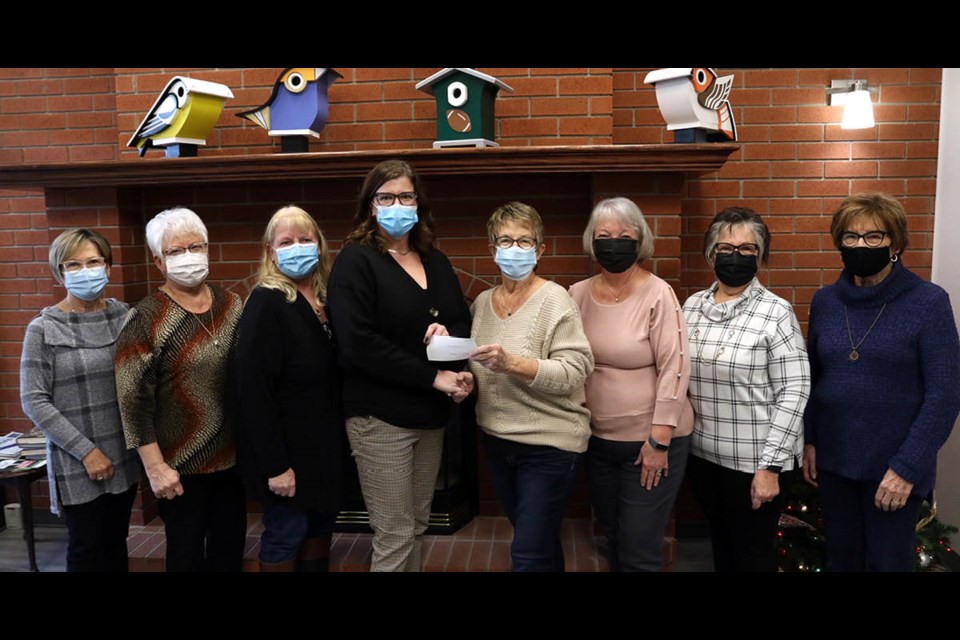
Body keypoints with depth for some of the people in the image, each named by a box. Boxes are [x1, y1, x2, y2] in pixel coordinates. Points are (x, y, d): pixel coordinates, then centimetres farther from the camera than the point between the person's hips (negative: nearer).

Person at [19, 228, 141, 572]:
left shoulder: (124, 315, 2)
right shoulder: (44, 329, -9)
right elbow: (34, 401, -10)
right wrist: (86, 450, -14)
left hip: (125, 455, 3)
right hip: (77, 464, -3)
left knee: (116, 542, 17)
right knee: (86, 550, 11)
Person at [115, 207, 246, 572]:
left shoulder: (231, 305, 3)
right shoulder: (146, 319, -13)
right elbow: (134, 399, -13)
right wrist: (155, 466, -15)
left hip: (233, 455, 5)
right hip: (181, 464, -4)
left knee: (231, 545, 18)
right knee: (187, 552, 12)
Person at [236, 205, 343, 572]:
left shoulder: (325, 298, 5)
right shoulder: (266, 302, -17)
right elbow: (253, 390, -22)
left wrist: (339, 438, 8)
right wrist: (275, 463, -23)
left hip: (324, 443, 7)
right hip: (288, 448, -7)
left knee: (320, 523, 19)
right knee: (286, 533, 7)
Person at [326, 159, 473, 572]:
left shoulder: (435, 261, 10)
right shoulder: (356, 259, -9)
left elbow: (463, 324, 14)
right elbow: (358, 344, -20)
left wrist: (449, 334, -11)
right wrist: (434, 377, -19)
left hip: (431, 414, 6)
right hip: (381, 416, -6)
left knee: (417, 526, 16)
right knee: (395, 536, 2)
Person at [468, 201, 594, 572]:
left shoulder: (555, 300, -13)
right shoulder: (482, 302, 6)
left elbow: (574, 372, -20)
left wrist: (512, 364, -31)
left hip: (549, 445, -6)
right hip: (496, 441, 6)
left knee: (529, 556, -1)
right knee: (540, 543, 22)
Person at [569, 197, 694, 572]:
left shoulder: (658, 294, -14)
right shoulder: (578, 295, 1)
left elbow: (675, 368, -16)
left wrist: (659, 439, -17)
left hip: (650, 440, -5)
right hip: (597, 439, 5)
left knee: (639, 552, 5)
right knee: (612, 538, 21)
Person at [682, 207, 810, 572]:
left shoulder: (776, 312, -13)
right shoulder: (692, 306, 3)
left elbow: (794, 391, -15)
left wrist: (770, 465, -17)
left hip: (755, 460, -4)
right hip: (703, 454, 5)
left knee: (753, 551, 12)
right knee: (721, 542, 21)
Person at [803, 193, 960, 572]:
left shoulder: (929, 302, -12)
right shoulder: (824, 302, 1)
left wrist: (908, 466, -16)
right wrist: (808, 440, 3)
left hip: (895, 463, -4)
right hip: (833, 458, 4)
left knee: (888, 562, 12)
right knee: (840, 557, 18)